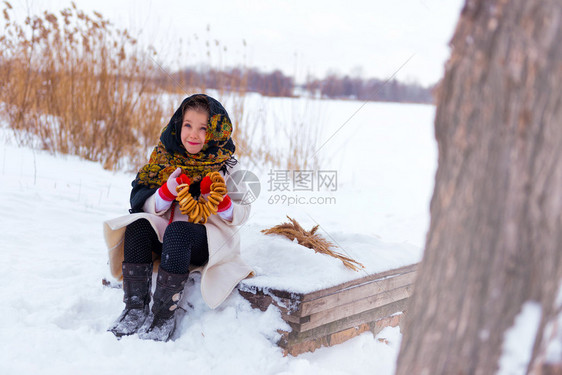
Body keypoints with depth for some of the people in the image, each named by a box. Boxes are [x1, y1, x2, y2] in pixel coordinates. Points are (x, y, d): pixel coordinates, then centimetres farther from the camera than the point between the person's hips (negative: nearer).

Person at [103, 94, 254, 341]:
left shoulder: (226, 165, 1)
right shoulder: (165, 156, 7)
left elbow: (240, 216, -3)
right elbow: (146, 205, 1)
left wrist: (220, 199, -23)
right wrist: (168, 191, -19)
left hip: (208, 240, -3)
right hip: (165, 233, 4)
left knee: (177, 230, -34)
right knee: (138, 225, -26)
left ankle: (164, 314, -28)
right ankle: (135, 308, -21)